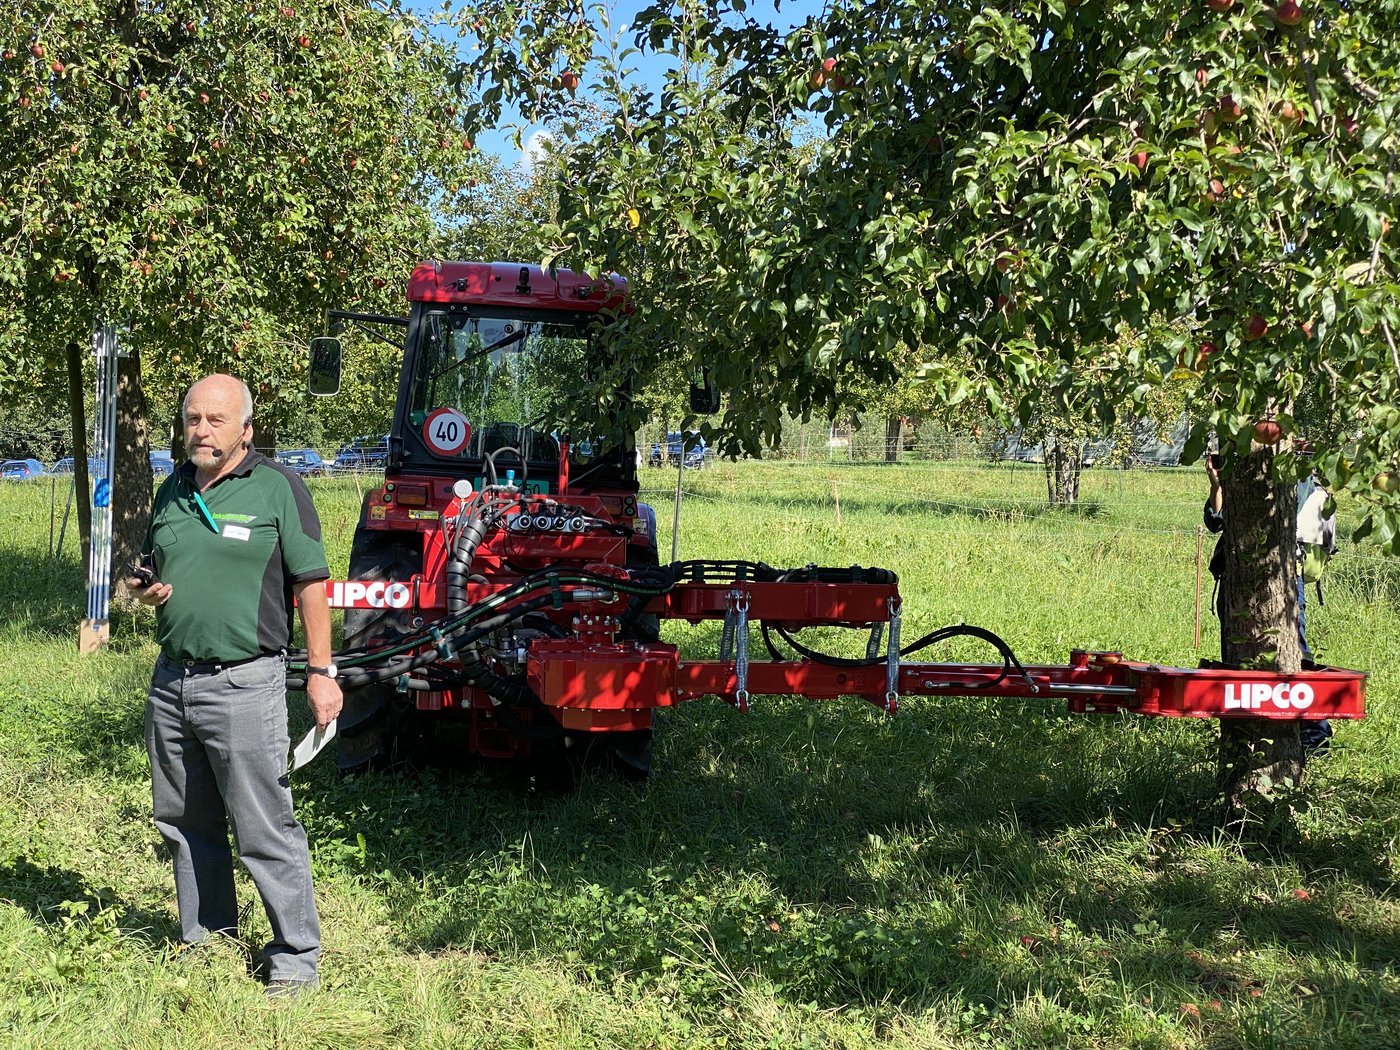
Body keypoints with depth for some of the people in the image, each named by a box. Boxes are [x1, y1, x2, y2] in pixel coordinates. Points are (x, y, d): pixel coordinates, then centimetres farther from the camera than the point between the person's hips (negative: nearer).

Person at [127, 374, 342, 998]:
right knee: (184, 823, 15)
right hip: (171, 677, 7)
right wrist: (144, 590, 1)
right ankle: (204, 939, 30)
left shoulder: (277, 488, -6)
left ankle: (296, 957, 5)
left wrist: (320, 671, -10)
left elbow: (310, 583, -7)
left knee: (264, 829, -4)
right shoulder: (174, 490, 13)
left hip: (243, 683, -7)